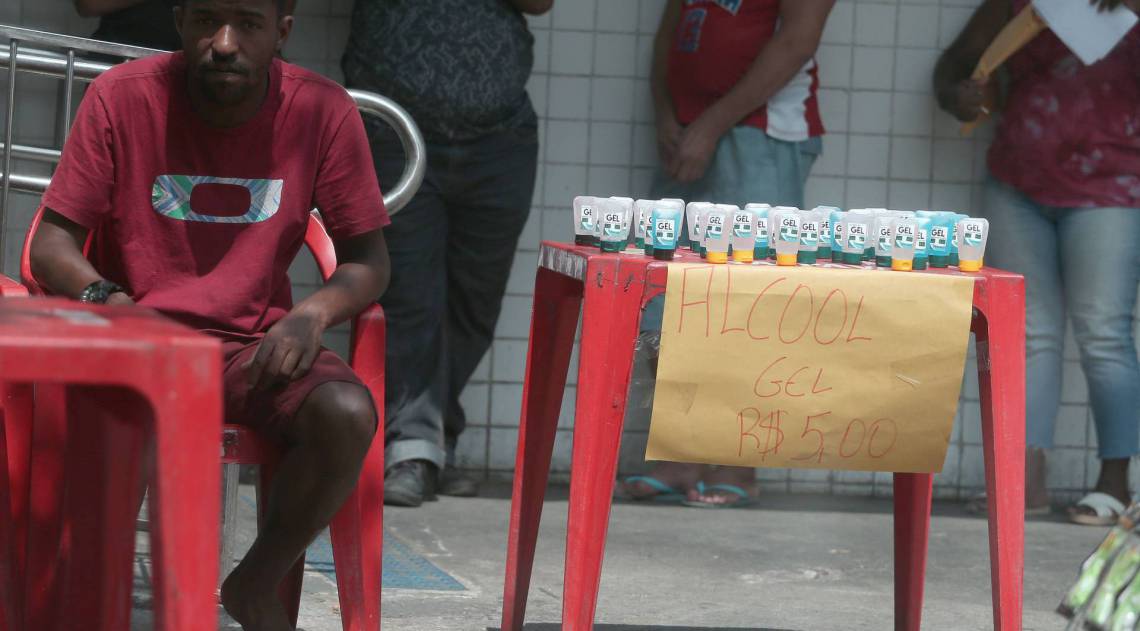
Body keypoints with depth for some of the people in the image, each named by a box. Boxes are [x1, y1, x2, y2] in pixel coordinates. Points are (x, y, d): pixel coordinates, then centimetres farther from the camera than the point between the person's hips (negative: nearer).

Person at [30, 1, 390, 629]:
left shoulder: (322, 111, -5)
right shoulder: (122, 96, -8)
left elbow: (366, 258, 1)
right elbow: (51, 243, -6)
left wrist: (314, 312, -20)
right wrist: (102, 297, -28)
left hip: (255, 343, 2)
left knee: (347, 413, -29)